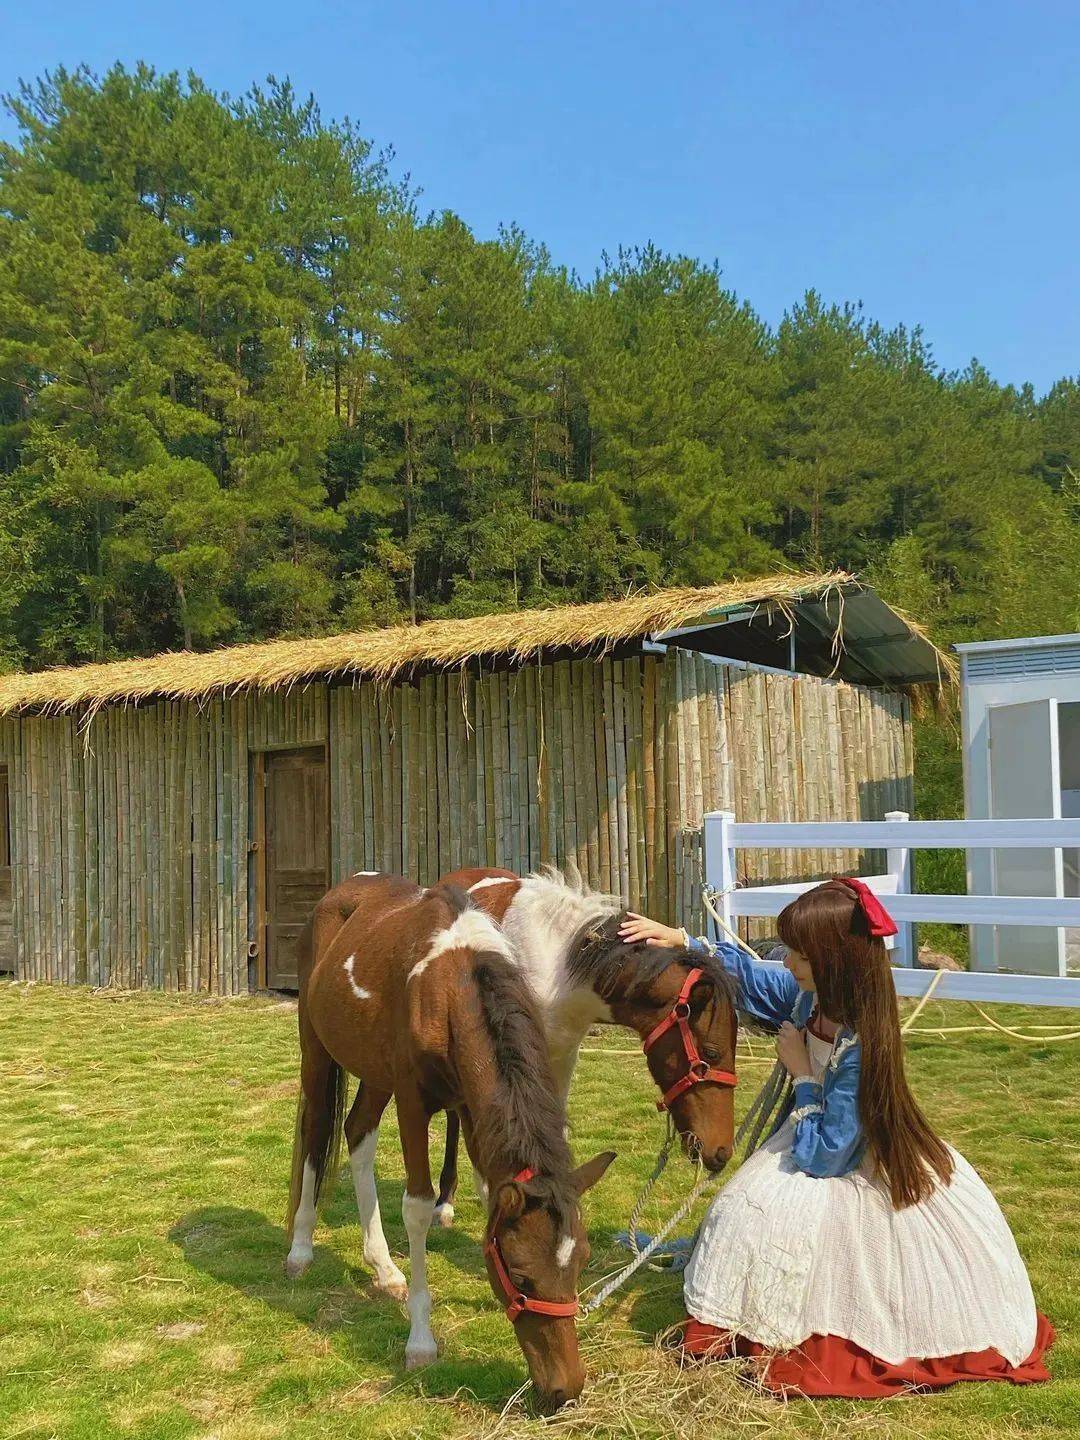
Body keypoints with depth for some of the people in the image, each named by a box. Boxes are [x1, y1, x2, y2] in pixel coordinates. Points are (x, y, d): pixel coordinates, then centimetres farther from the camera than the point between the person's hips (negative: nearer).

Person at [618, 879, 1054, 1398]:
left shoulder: (860, 1050, -33)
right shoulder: (809, 995, -13)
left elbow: (823, 1155, -26)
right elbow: (747, 976, 5)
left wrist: (802, 1074, -21)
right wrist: (681, 940, -4)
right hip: (818, 1141, 7)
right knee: (746, 1210, -7)